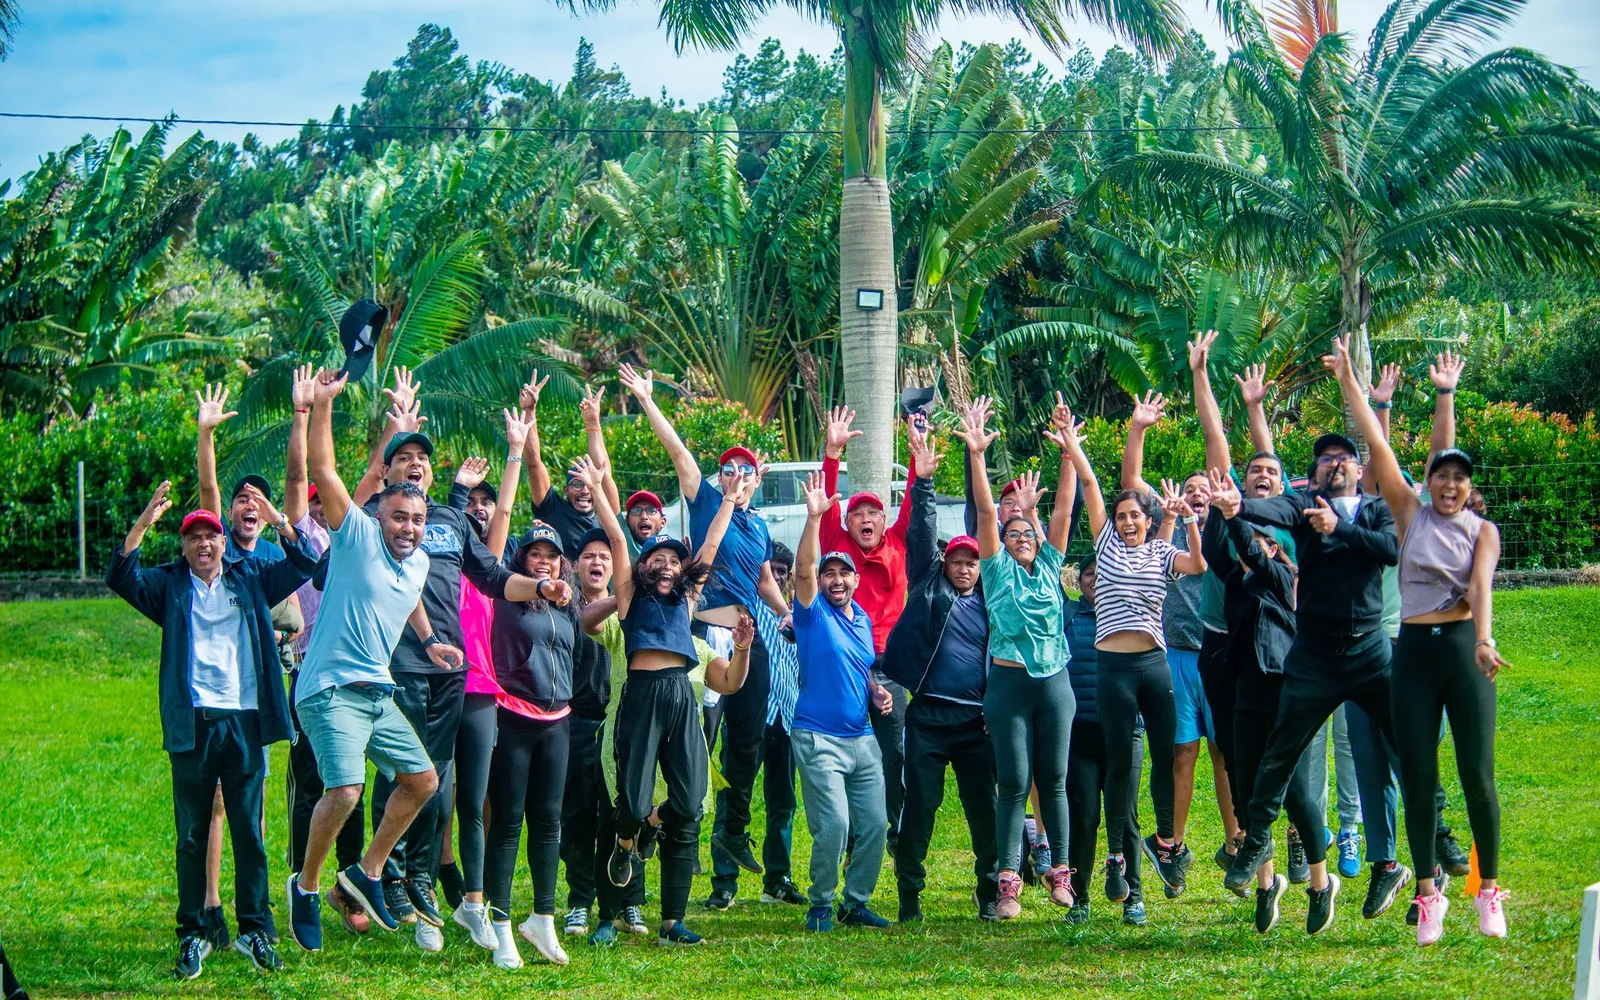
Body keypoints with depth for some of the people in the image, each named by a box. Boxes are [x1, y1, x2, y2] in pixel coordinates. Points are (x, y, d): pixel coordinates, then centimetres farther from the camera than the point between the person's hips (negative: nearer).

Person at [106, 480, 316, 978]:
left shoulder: (250, 579, 13)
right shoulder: (169, 585, 10)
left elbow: (302, 564, 6)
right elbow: (121, 578, -5)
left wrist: (278, 520, -9)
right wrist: (143, 524, -19)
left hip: (244, 722, 1)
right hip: (191, 725, -1)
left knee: (249, 832, 3)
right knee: (192, 836, 2)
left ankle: (253, 930, 9)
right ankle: (193, 936, 7)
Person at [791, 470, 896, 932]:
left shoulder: (863, 620, 14)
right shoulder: (813, 612, -3)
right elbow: (803, 569, -21)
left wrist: (876, 691, 5)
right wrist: (814, 518, -32)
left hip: (862, 738, 6)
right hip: (819, 737, -6)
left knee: (874, 824, 3)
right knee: (833, 823, -14)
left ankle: (856, 903, 17)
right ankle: (820, 905, 2)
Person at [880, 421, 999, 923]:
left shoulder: (990, 603, 14)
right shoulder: (930, 588, 8)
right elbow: (923, 533, -1)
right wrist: (922, 481, -10)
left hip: (977, 720, 2)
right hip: (928, 714, -2)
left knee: (984, 807, 2)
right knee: (920, 804, -2)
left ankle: (990, 891, 12)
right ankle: (909, 891, 5)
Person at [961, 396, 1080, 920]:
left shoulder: (1049, 568, 10)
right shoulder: (998, 570, 3)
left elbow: (1063, 508, 4)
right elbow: (986, 511, -7)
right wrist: (976, 454, -16)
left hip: (1054, 682, 2)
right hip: (1009, 682, -2)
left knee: (1053, 781, 8)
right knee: (1014, 784, -4)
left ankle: (1060, 871, 16)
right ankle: (1009, 882, -5)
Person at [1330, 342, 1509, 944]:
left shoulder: (1483, 531, 6)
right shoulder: (1411, 514, 8)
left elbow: (1480, 585, -11)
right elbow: (1376, 443, 5)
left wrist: (1482, 640, -28)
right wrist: (1348, 380, 1)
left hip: (1462, 646, -1)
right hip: (1414, 648, 1)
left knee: (1477, 773, -3)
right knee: (1417, 776, 0)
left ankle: (1489, 890, 7)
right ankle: (1428, 894, 6)